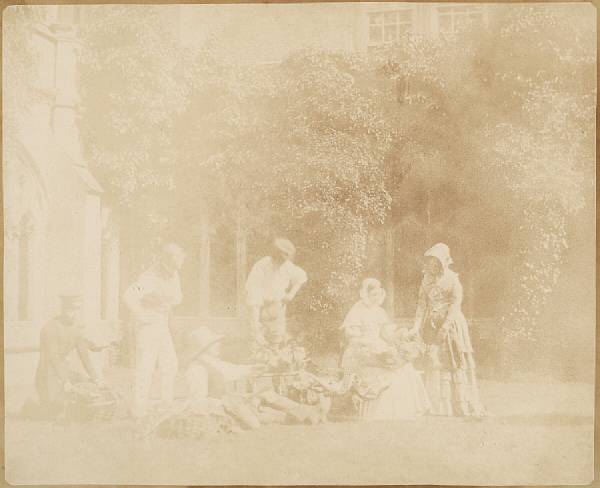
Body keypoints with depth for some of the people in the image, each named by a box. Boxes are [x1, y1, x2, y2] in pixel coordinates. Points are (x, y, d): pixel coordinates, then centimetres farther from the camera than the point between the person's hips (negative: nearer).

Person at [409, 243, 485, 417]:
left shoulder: (452, 279, -7)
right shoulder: (426, 279, 9)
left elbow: (455, 304, -15)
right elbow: (422, 303, 6)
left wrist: (445, 326, -25)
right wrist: (416, 326, -3)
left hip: (452, 325, -5)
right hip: (433, 326, 5)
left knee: (456, 364, -3)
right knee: (435, 363, 1)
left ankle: (466, 408, 4)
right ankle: (440, 409, 7)